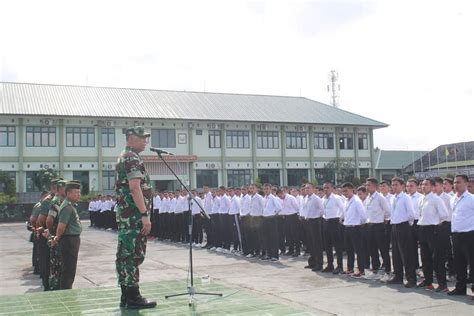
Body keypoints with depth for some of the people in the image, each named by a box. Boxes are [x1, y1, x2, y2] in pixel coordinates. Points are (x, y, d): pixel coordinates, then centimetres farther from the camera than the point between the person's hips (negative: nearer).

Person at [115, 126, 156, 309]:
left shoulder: (123, 158, 21)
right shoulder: (132, 158, -12)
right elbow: (134, 188, -22)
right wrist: (145, 214, -23)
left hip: (125, 215, 10)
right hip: (134, 215, -10)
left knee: (125, 255, 10)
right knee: (133, 255, -8)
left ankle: (126, 296, 15)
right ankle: (133, 297, -4)